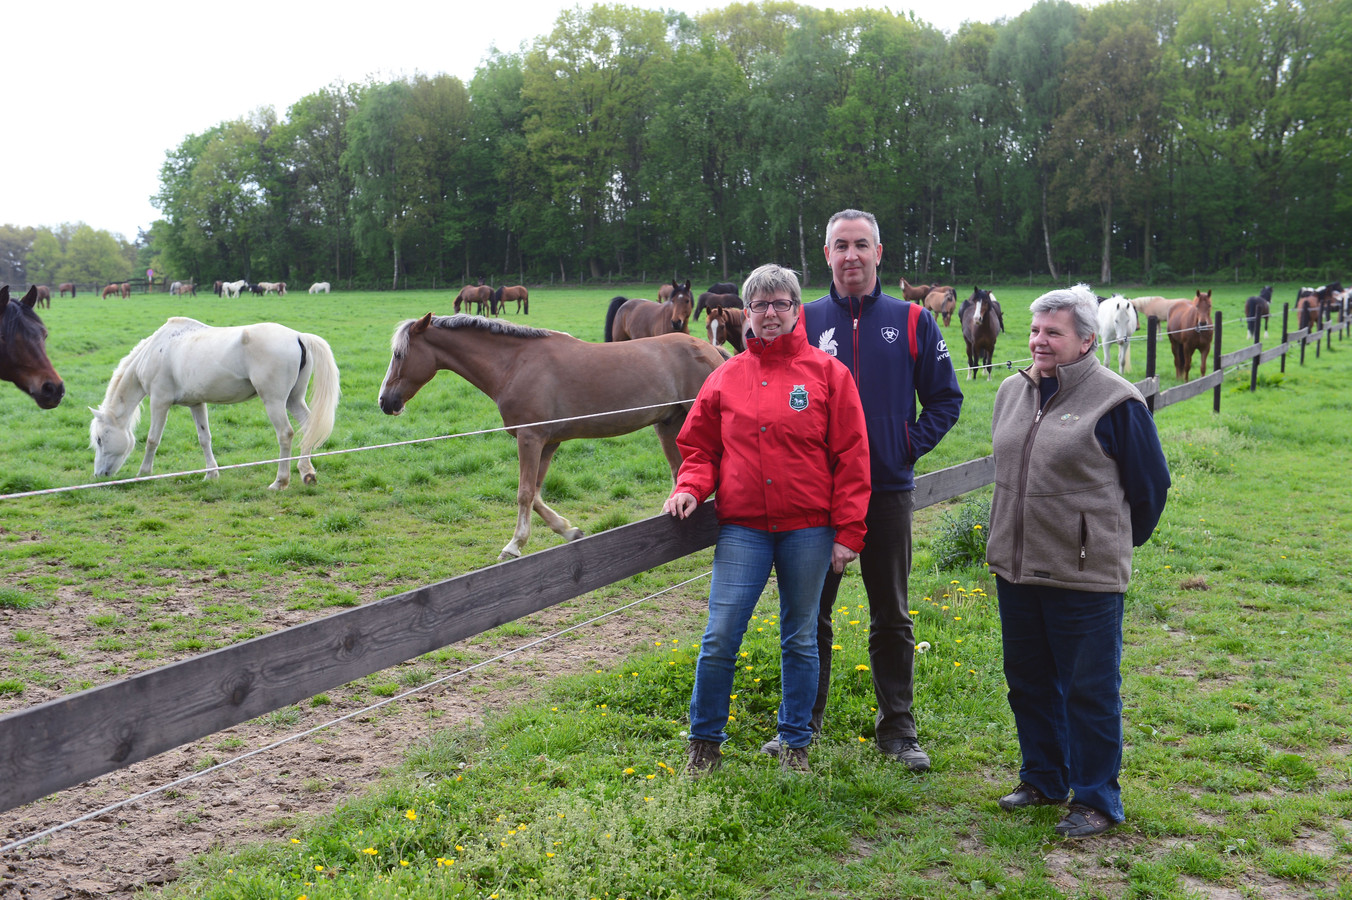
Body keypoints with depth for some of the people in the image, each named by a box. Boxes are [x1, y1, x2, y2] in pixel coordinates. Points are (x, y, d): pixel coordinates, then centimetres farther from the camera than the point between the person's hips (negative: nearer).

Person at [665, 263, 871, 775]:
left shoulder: (826, 373, 1)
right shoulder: (726, 377, 8)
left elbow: (851, 457, -1)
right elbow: (699, 445, 15)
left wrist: (847, 532, -5)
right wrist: (690, 487, -6)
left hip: (808, 530, -1)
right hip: (742, 527, 1)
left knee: (800, 639, 11)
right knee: (720, 635, -2)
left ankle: (795, 740, 28)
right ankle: (705, 738, 17)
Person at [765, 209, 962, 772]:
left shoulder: (912, 322, 2)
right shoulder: (804, 320, 3)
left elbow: (945, 399, 7)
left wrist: (910, 448, -4)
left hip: (888, 491, 0)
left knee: (891, 617, 9)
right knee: (810, 613, 9)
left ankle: (897, 729, 21)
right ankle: (801, 724, 23)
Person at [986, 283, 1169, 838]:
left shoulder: (1115, 401, -11)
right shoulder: (1012, 392, 8)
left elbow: (1150, 484, -2)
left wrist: (1113, 545, 8)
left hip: (1086, 576, -6)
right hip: (1014, 568, 7)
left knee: (1090, 690, 4)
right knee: (1029, 681, 17)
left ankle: (1096, 800, 19)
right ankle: (1043, 779, 35)